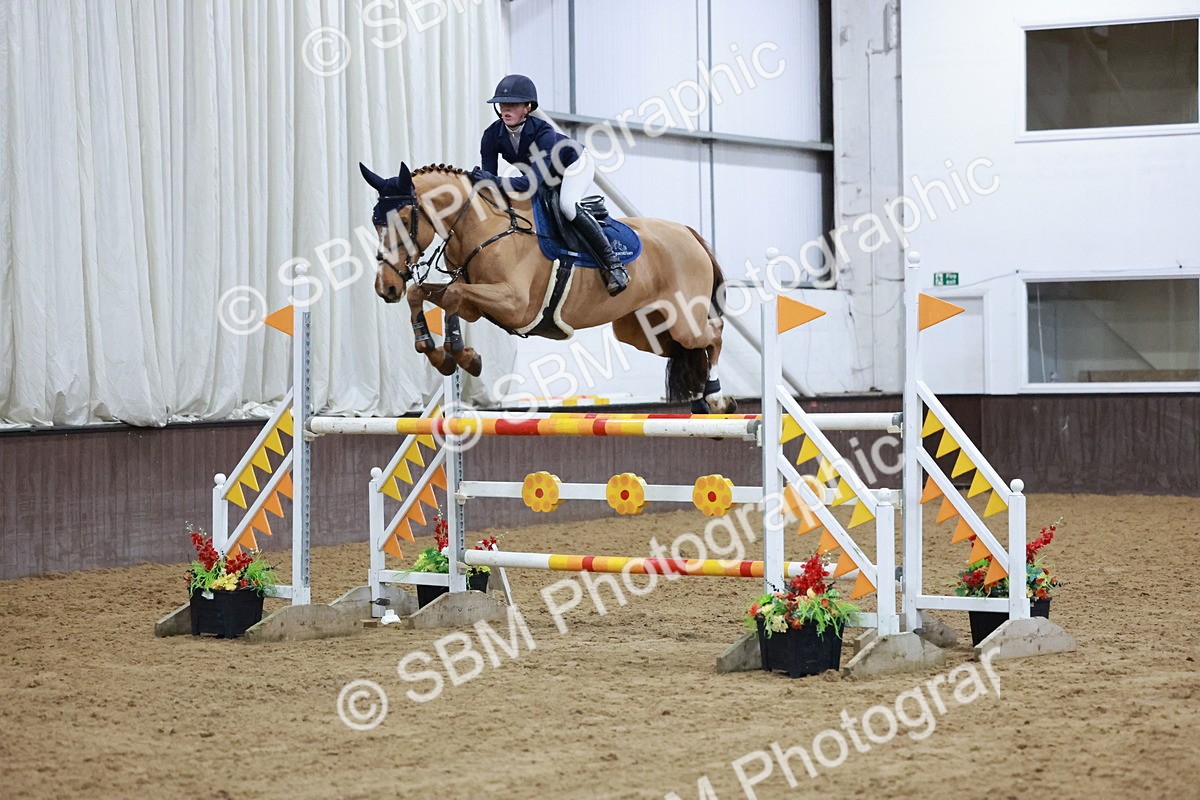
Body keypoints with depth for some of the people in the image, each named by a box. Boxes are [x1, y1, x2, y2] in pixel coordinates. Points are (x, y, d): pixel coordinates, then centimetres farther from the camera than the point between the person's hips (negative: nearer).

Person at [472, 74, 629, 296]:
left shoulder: (543, 131, -39)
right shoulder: (492, 136, -23)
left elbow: (534, 180, -48)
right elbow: (488, 176, -21)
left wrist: (497, 182, -59)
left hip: (575, 164, -8)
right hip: (546, 176, 8)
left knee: (567, 204, -32)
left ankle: (612, 264, -27)